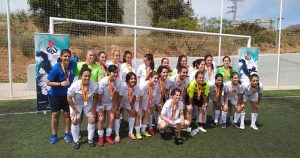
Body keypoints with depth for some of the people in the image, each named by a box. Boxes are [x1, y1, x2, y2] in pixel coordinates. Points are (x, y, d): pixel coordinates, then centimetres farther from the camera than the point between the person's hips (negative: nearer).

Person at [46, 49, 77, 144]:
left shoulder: (73, 63, -12)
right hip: (55, 95, -3)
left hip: (67, 94, 3)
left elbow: (76, 59, 14)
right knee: (55, 114, 9)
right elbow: (48, 83, -17)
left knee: (67, 114, 9)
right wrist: (60, 84, -28)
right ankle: (54, 135, 25)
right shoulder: (56, 68, -22)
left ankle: (67, 134, 25)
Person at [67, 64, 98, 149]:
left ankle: (90, 139, 22)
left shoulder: (94, 85, -28)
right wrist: (74, 109, -11)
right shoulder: (75, 85, -34)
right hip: (76, 104, -2)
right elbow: (69, 98, -18)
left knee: (92, 120, 2)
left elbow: (95, 96, -8)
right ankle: (76, 141, 19)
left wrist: (93, 108, -5)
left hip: (88, 104, 2)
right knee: (75, 121, -1)